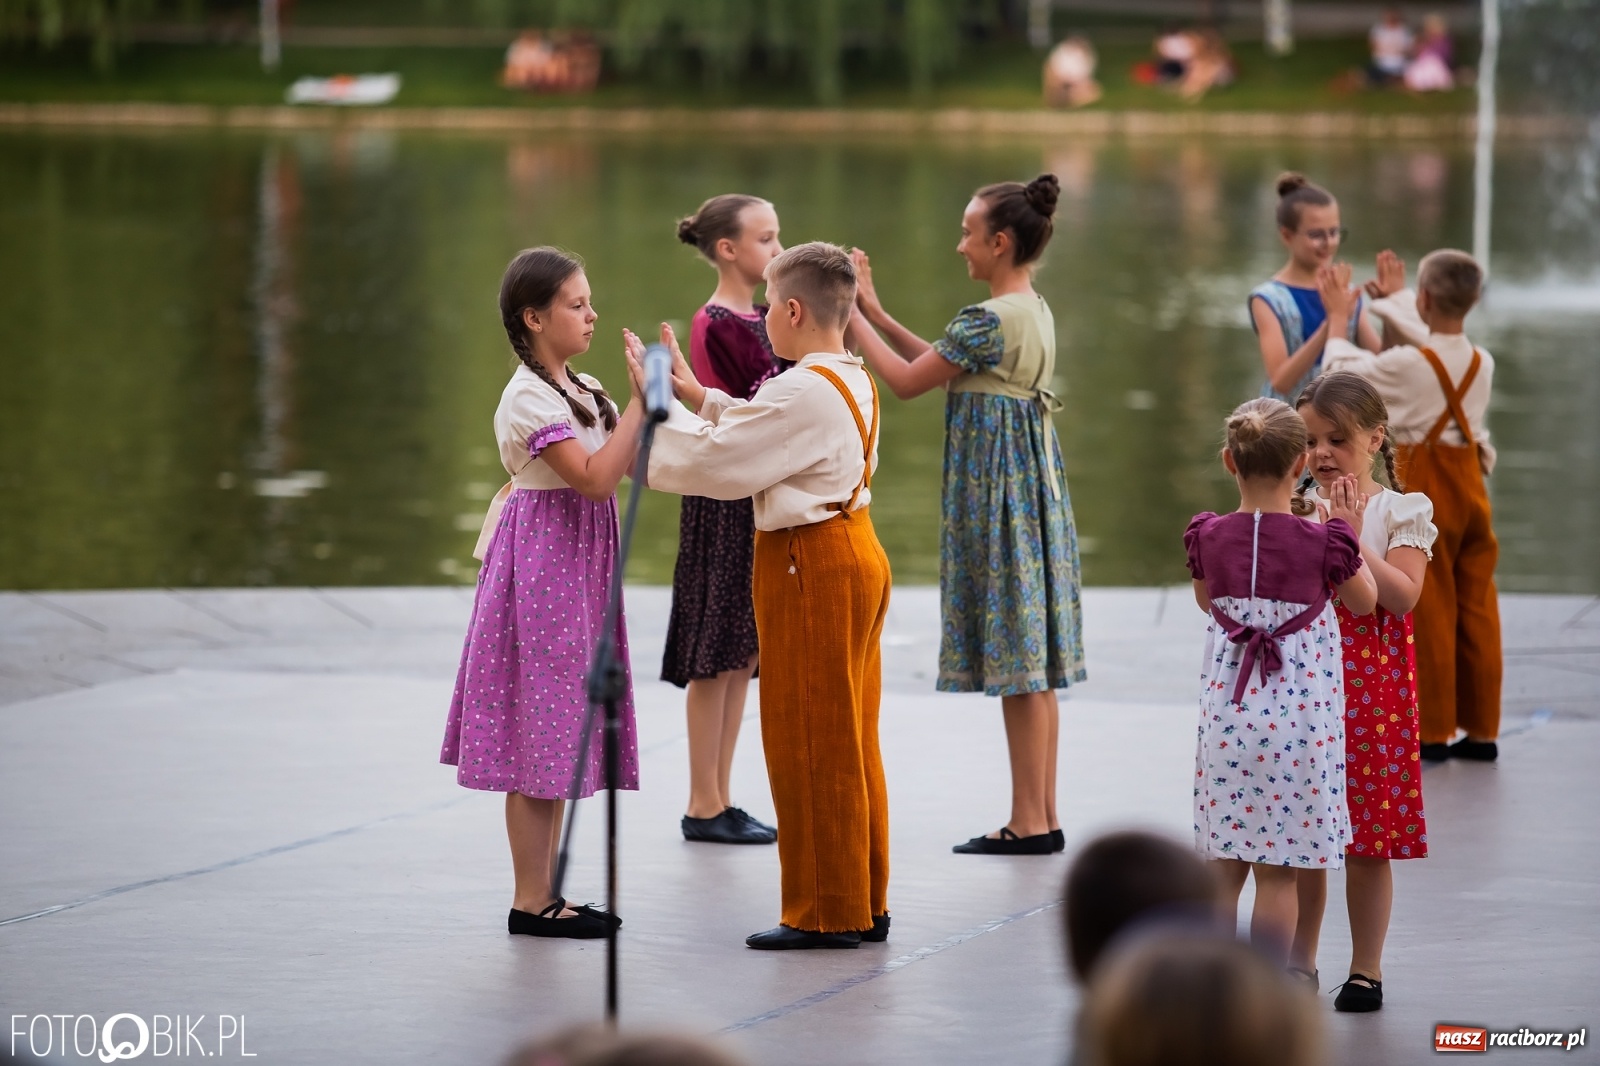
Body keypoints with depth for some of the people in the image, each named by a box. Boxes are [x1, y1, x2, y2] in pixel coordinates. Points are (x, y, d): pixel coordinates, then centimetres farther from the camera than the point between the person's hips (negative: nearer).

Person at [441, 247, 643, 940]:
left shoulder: (581, 390, 13)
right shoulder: (529, 398, -15)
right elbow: (596, 478, -24)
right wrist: (641, 401, -21)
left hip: (576, 571, 9)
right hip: (541, 568, -9)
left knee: (560, 737, 10)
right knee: (538, 739, -6)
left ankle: (545, 894, 14)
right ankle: (530, 901, -2)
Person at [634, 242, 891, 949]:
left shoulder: (802, 392, -20)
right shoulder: (853, 381, 11)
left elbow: (711, 462, -17)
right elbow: (762, 438, 21)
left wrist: (657, 406, -5)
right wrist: (700, 399, 20)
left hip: (810, 568, -10)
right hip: (854, 553, 10)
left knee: (809, 741, -2)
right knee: (848, 743, 15)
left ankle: (824, 913, 3)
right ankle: (864, 904, 21)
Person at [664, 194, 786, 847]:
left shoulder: (759, 321, 12)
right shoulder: (716, 324, -14)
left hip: (759, 498, 9)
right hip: (725, 497, -9)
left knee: (743, 655, 11)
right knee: (716, 657, -2)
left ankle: (719, 801, 17)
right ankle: (704, 806, 4)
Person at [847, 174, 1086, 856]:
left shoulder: (989, 320, -18)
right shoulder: (1035, 312, 11)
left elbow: (906, 382, -12)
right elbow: (943, 364, 18)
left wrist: (852, 318, -4)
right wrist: (876, 314, 17)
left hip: (998, 490, -9)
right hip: (1031, 484, 9)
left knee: (1017, 667, -5)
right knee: (1033, 663, 11)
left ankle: (1028, 824, -2)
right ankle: (1042, 817, 14)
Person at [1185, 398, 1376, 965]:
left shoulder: (1210, 538, -4)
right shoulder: (1322, 543, -11)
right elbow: (1364, 601, 7)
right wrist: (1348, 532, 16)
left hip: (1228, 708, 3)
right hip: (1299, 714, -3)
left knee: (1223, 869, 11)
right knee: (1278, 871, 3)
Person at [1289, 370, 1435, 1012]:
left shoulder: (1402, 512, -1)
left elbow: (1402, 596, -13)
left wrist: (1351, 538, -17)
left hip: (1371, 687, -3)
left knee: (1368, 842, 2)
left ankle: (1366, 970, 11)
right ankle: (1299, 962, 19)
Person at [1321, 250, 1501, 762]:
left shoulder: (1407, 364, -19)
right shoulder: (1482, 362, -1)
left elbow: (1346, 371, -2)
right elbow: (1438, 342, 21)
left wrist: (1338, 321, 14)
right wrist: (1395, 301, 34)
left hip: (1423, 486, -6)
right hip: (1471, 481, 6)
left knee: (1428, 612, 2)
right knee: (1477, 609, 10)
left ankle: (1434, 732, 6)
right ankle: (1481, 729, 14)